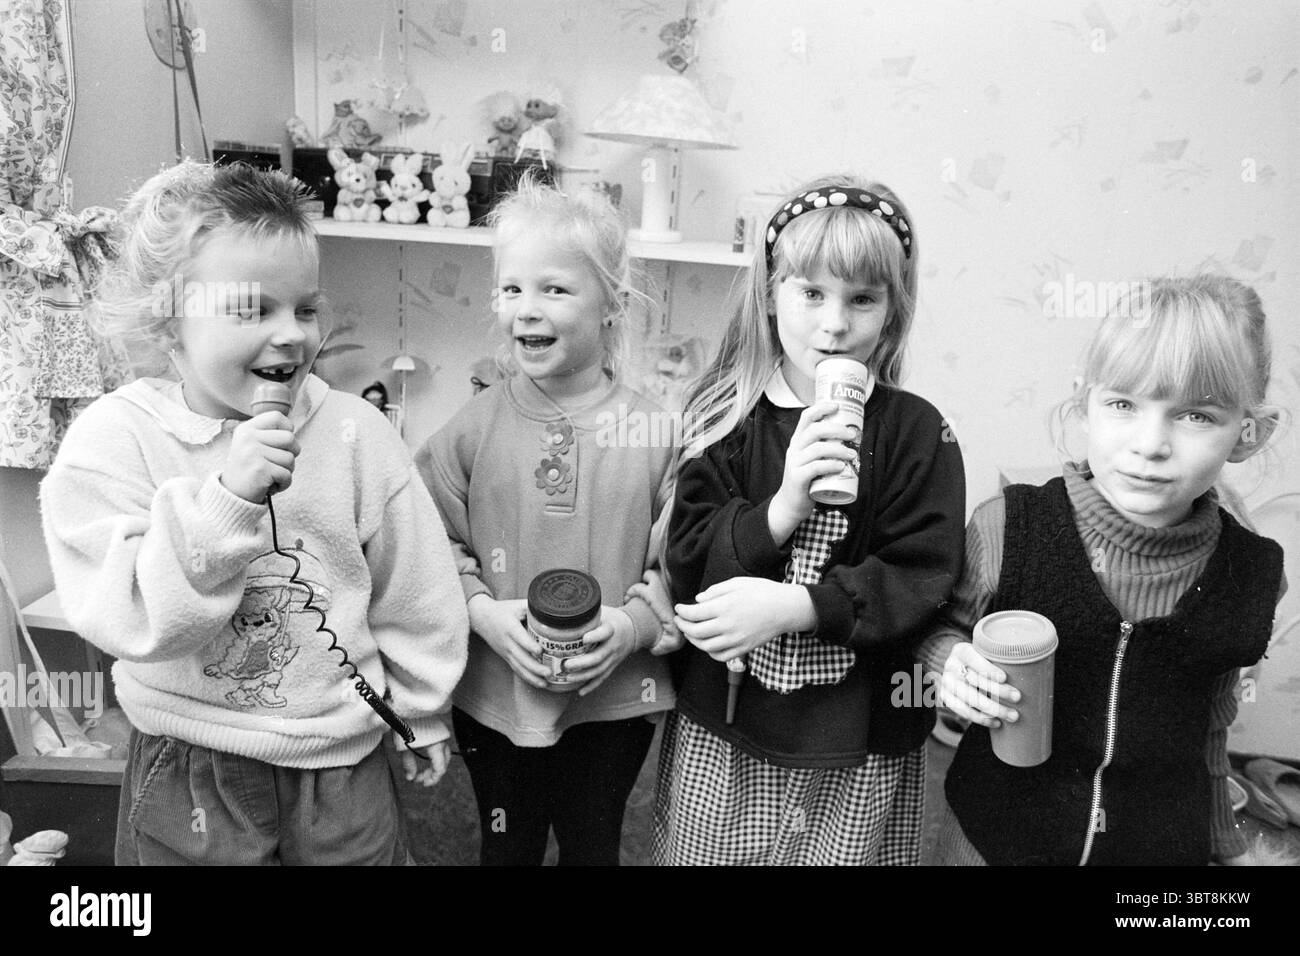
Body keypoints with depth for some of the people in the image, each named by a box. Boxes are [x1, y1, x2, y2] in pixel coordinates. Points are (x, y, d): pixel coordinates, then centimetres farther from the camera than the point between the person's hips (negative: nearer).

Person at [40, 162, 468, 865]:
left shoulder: (354, 433, -11)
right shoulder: (113, 440, -13)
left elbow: (412, 590, -1)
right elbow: (125, 617, -23)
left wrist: (423, 715, 8)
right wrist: (226, 495, -34)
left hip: (344, 758, 1)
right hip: (190, 779, -1)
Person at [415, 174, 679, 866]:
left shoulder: (654, 433, -10)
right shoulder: (475, 427, -6)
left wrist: (634, 624, -21)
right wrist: (482, 612, -16)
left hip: (615, 699, -1)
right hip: (493, 696, 1)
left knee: (593, 846, 21)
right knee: (508, 848, 23)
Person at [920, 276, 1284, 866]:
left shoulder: (1253, 574, -9)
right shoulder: (1006, 527, -18)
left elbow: (1211, 725, 7)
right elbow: (942, 623, -1)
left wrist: (1226, 842, 17)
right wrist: (953, 660, -23)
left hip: (1163, 845, 2)